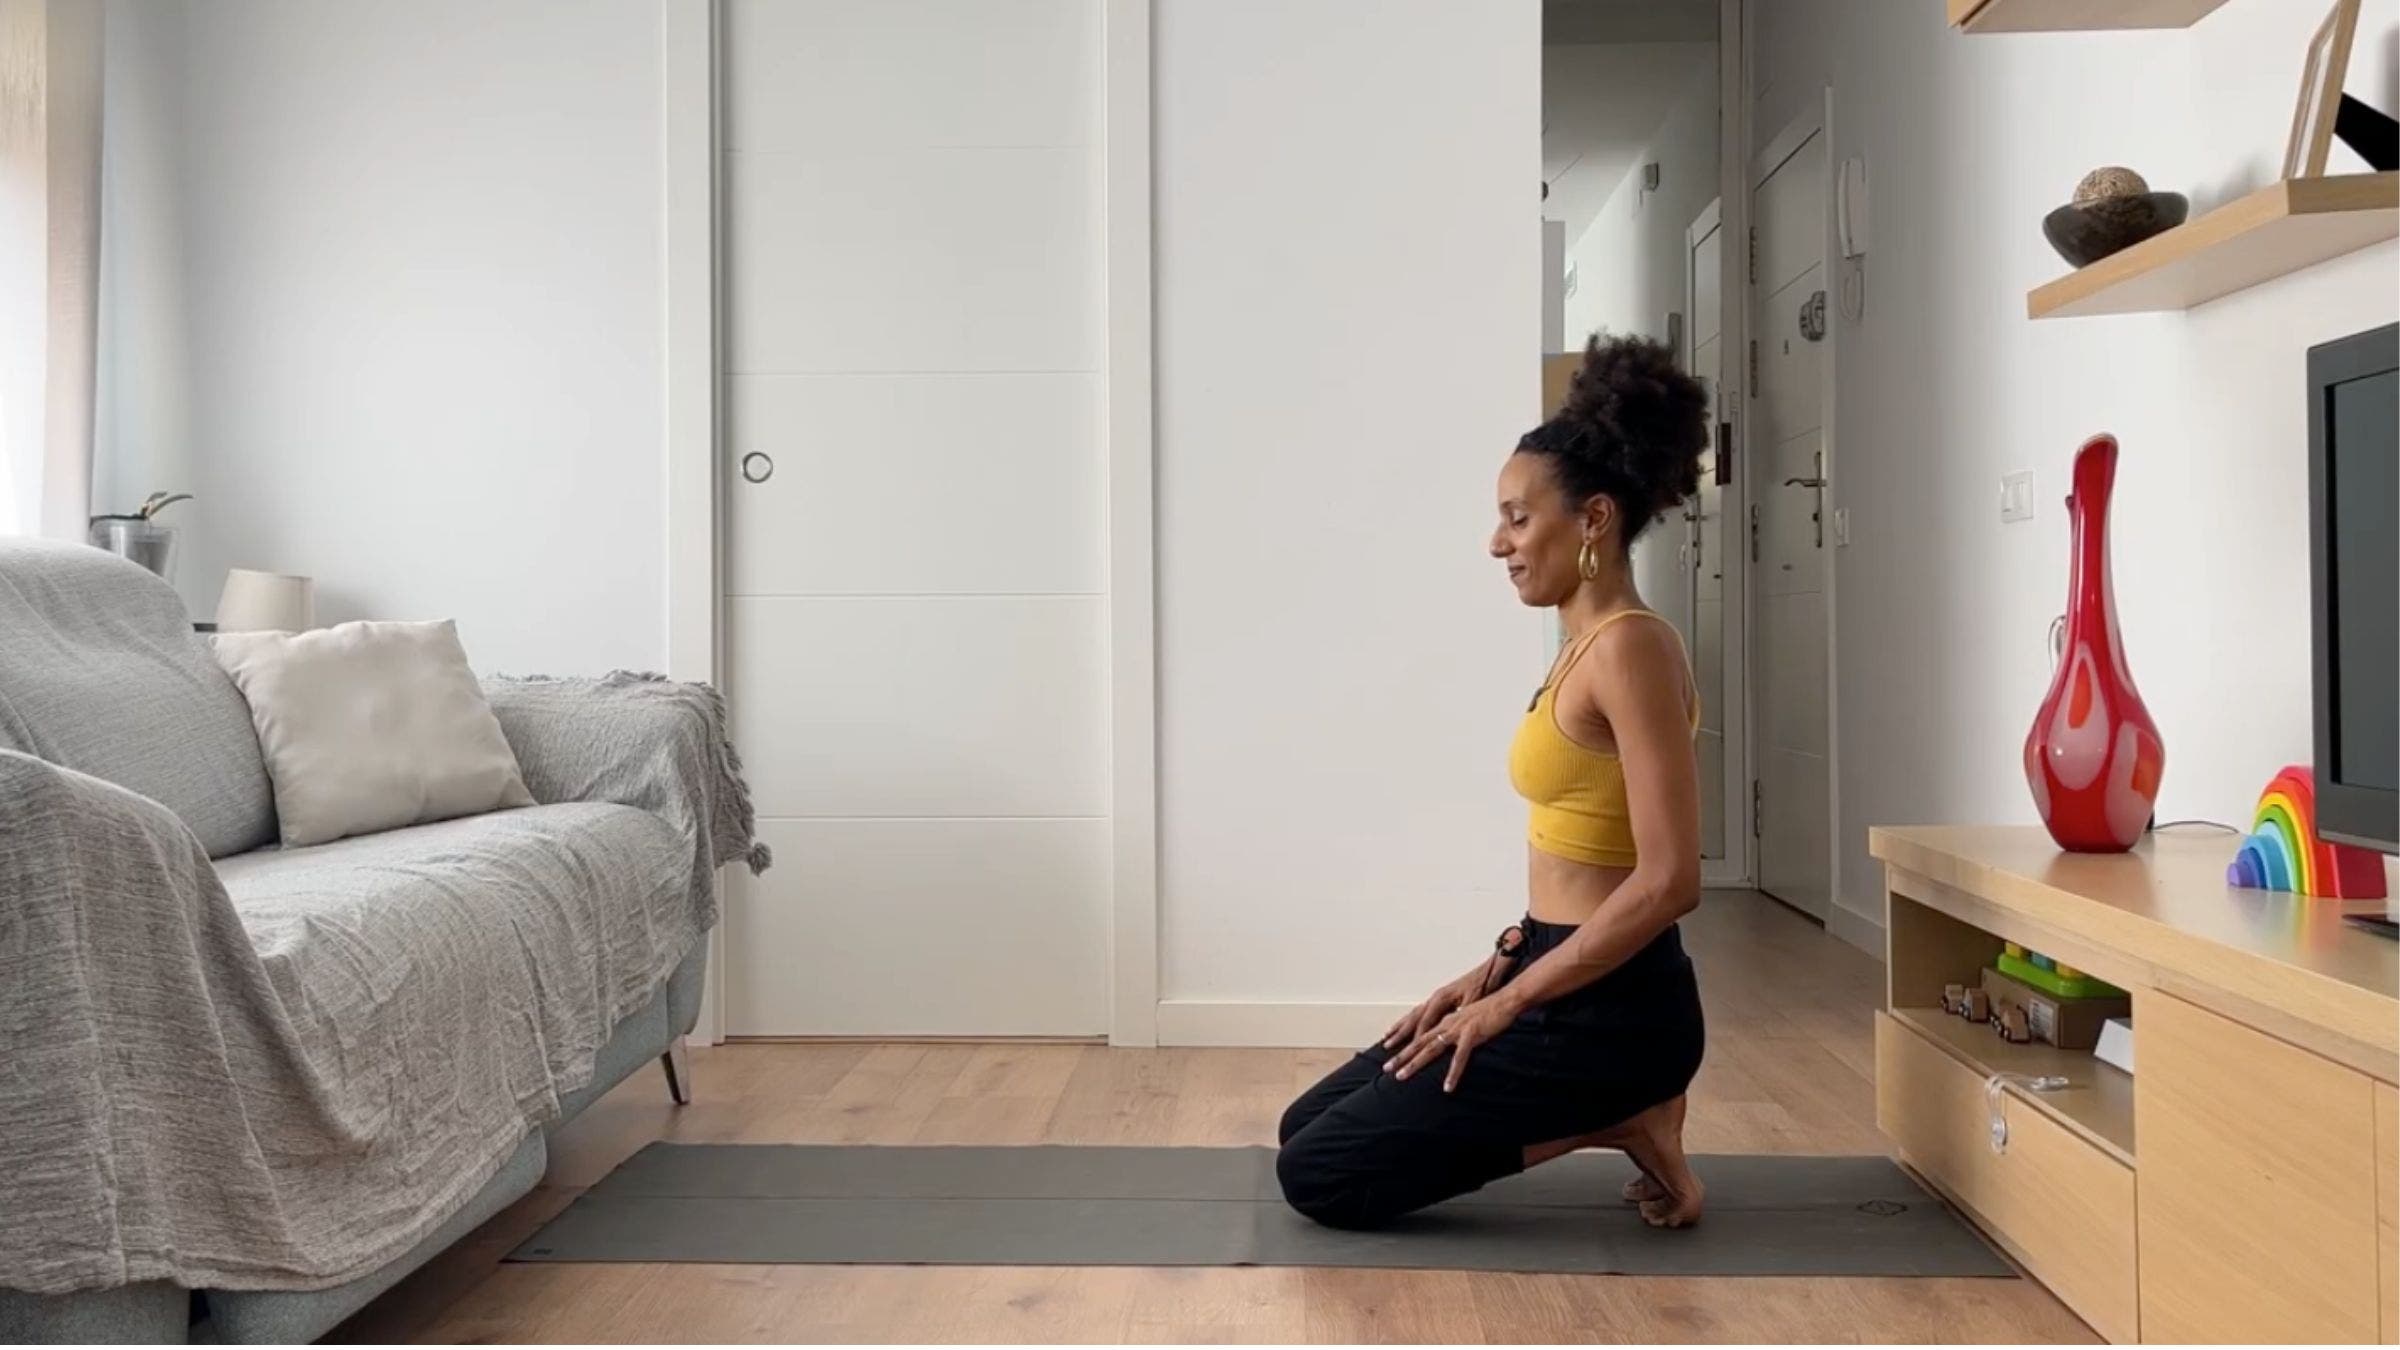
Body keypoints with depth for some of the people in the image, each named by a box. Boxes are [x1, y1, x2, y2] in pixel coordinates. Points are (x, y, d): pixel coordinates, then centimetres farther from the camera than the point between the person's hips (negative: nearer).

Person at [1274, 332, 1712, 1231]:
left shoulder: (1630, 648, -19)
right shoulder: (1589, 645, 11)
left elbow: (1668, 879, -24)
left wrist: (1510, 1001, -18)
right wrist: (1496, 969, 12)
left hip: (1607, 1007, -9)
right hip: (1570, 984, 9)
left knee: (1318, 1174, -4)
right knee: (1309, 1125, 15)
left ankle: (1611, 1124, 1)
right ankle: (1604, 1115, 13)